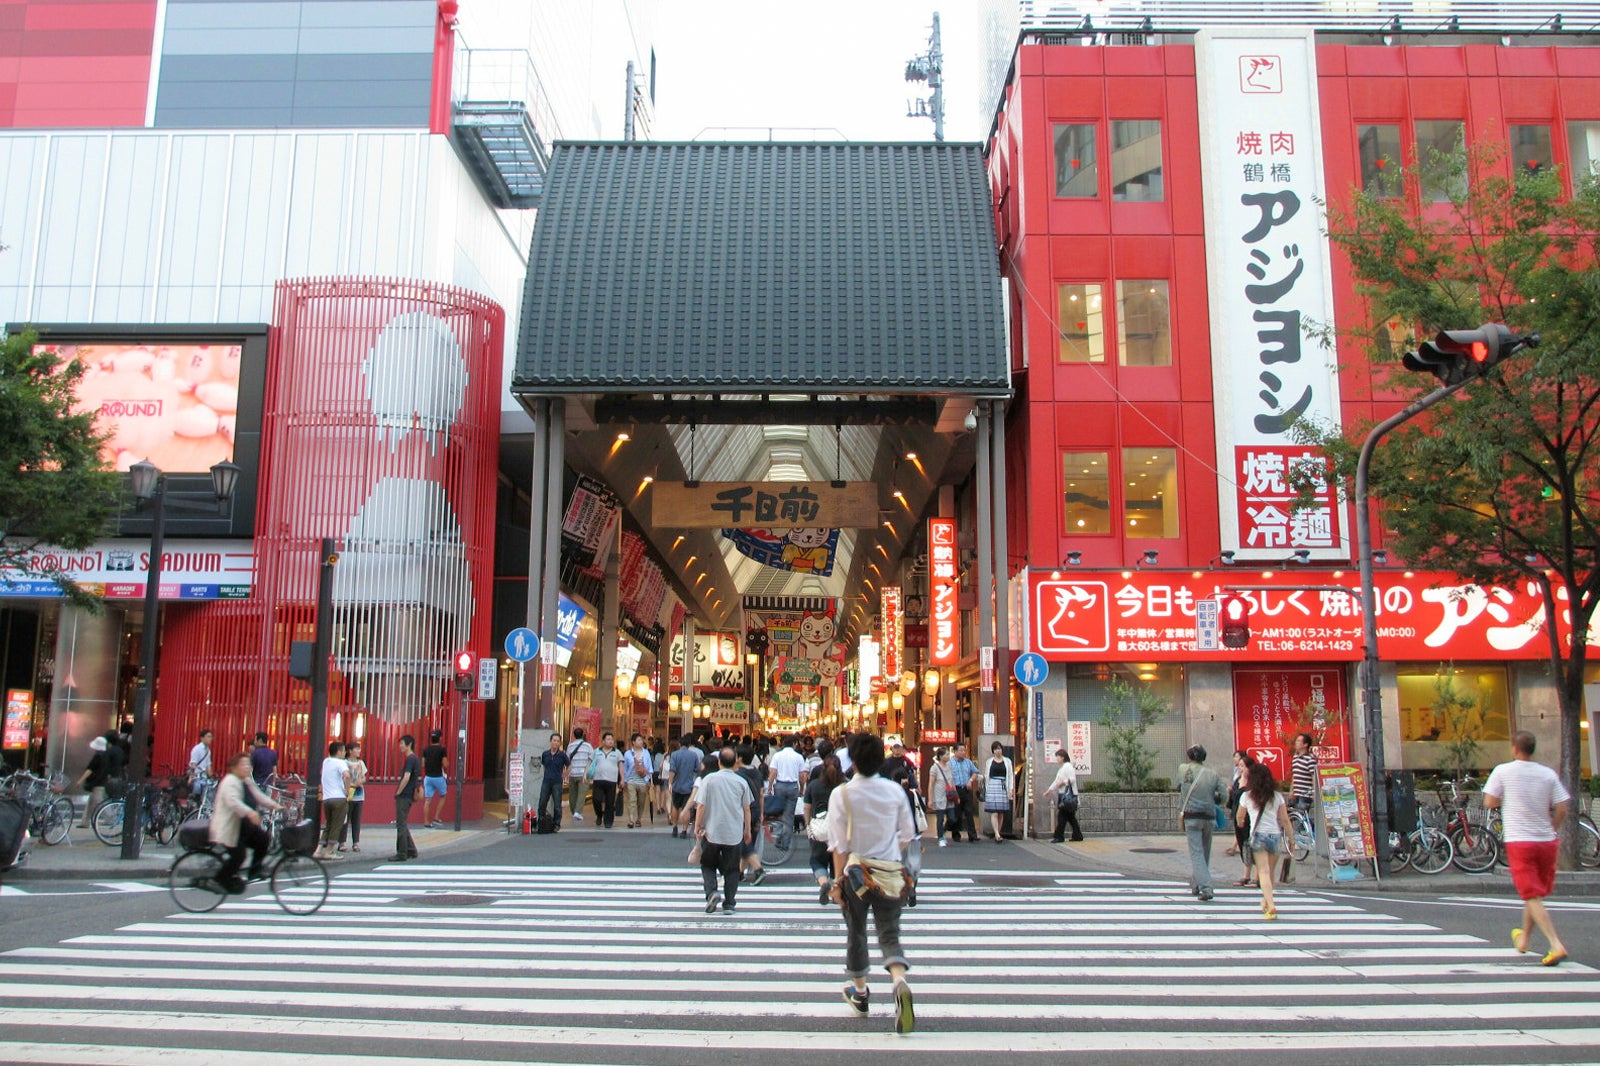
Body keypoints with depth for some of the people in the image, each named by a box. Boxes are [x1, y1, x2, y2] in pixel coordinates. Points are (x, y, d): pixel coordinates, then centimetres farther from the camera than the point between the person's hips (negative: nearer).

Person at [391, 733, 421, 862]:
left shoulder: (410, 759, -15)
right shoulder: (415, 759, 14)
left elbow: (406, 778, -24)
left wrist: (398, 792, -13)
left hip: (404, 796, -10)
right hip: (409, 796, 10)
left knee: (401, 825, -4)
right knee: (403, 824, 16)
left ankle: (401, 854, 0)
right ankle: (411, 850, 19)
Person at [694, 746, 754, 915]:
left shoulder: (709, 779, -7)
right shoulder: (741, 782, -1)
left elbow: (701, 806, -9)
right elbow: (747, 808, 5)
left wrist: (697, 826, 2)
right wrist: (747, 830, 16)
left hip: (712, 831, -1)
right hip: (734, 833, 2)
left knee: (708, 864, 15)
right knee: (732, 869, 12)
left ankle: (712, 892, -7)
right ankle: (729, 904, 9)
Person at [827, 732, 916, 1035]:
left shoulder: (841, 794, -10)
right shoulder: (895, 791, -2)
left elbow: (839, 843, -9)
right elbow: (907, 834, 5)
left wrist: (838, 880, -2)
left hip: (856, 871, -1)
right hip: (890, 872, 2)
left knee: (856, 933, 17)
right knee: (889, 934, 6)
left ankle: (860, 993, 31)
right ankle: (900, 981, -22)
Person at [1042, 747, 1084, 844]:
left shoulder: (1068, 766, -9)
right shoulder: (1062, 768, 21)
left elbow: (1073, 779, -18)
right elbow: (1056, 781, 23)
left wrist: (1063, 782, -19)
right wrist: (1049, 790, 20)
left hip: (1068, 795, -10)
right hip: (1062, 795, 10)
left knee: (1062, 816, -9)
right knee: (1070, 817, 10)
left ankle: (1059, 837, -8)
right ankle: (1077, 836, 13)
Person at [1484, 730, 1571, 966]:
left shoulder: (1502, 771, -6)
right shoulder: (1548, 774, 2)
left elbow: (1489, 802, -5)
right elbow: (1562, 809, 1)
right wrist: (1553, 831, 16)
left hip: (1519, 842, -4)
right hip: (1547, 841, 4)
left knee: (1533, 896, -4)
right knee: (1536, 893, 20)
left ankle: (1556, 945, -17)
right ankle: (1523, 938, 35)